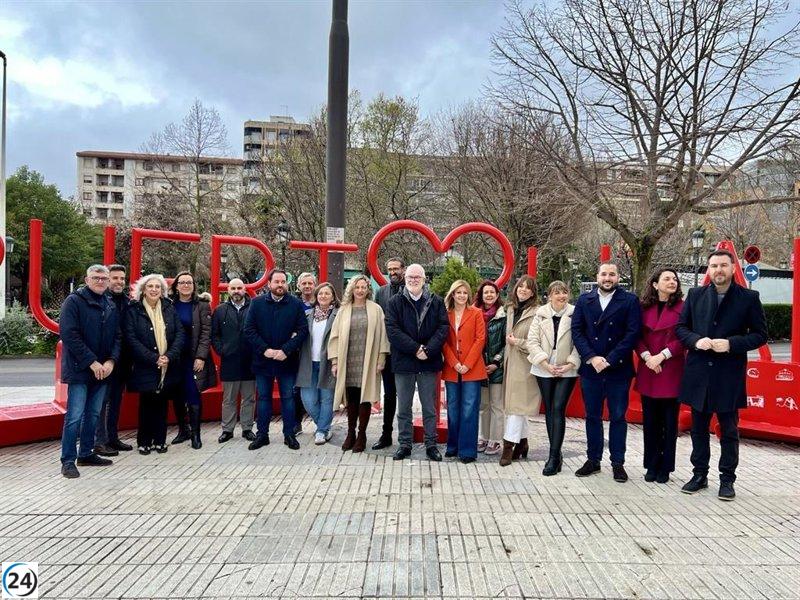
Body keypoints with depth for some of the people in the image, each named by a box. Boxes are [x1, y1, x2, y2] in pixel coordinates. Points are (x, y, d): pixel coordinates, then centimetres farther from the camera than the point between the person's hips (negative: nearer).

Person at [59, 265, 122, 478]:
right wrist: (91, 362, -17)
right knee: (75, 416, -5)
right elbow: (69, 334, -14)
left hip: (103, 370, 6)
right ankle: (68, 460, 3)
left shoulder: (111, 306, 12)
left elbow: (117, 336, 11)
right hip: (79, 370, -6)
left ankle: (86, 453, 24)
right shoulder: (74, 301, -6)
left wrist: (111, 361, -6)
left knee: (93, 414, 13)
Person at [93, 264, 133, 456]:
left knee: (116, 399, 14)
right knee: (102, 400, 1)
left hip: (122, 360, 7)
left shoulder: (128, 301, 8)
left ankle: (113, 438, 25)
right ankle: (100, 441, 9)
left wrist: (129, 358, 6)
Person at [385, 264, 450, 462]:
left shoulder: (436, 302, 4)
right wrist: (415, 349, -16)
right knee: (403, 408, 9)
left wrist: (428, 350, -16)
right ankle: (405, 444, 20)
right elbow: (392, 330, -8)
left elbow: (443, 328, -3)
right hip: (403, 363, 0)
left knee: (430, 407, 9)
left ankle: (431, 444, 20)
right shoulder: (395, 302, 1)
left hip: (429, 363, 0)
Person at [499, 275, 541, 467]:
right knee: (517, 404, 13)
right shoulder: (510, 309, 11)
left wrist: (517, 342, -11)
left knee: (517, 404, -7)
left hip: (524, 364, -7)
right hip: (511, 362, 7)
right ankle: (522, 442, 23)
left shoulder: (536, 313, -12)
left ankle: (508, 446, -4)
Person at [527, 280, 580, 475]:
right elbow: (532, 341, -2)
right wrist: (546, 363, -10)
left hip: (567, 370, -3)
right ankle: (556, 455, 20)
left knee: (558, 409, -11)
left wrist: (570, 364, -13)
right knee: (549, 410, 8)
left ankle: (554, 456, -5)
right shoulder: (540, 313, 1)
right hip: (544, 370, 3)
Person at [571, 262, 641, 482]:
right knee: (592, 416, 10)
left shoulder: (630, 300, 0)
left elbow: (632, 333, -8)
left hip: (618, 369, -2)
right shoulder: (584, 300, 7)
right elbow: (577, 331, 1)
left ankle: (618, 463, 17)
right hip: (590, 368, 2)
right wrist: (591, 357, -11)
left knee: (618, 417, 6)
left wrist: (609, 360, -13)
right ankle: (593, 460, 21)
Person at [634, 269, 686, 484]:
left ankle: (665, 468, 17)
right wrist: (647, 356, -9)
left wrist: (662, 356, -13)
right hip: (648, 371, 3)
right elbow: (638, 336, 5)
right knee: (650, 420, 9)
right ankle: (652, 466, 21)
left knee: (669, 422, 6)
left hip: (671, 371, -3)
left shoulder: (682, 307, -3)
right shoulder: (645, 307, 5)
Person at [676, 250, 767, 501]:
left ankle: (727, 480, 21)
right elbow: (680, 327, 9)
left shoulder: (749, 298, -2)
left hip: (730, 376, -2)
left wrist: (731, 344, -17)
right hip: (699, 374, 3)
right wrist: (696, 340, -11)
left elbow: (760, 335, -1)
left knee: (729, 431, 8)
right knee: (699, 429, 13)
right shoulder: (695, 295, 5)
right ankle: (700, 475, 26)